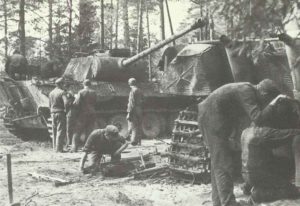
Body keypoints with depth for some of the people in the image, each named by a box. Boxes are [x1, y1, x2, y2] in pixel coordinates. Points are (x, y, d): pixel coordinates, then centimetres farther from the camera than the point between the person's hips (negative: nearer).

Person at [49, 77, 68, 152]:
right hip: (61, 113, -7)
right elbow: (66, 102, -22)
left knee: (55, 131, 15)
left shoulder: (51, 93, 10)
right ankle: (59, 148, -6)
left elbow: (50, 104, 14)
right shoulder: (62, 92, -10)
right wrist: (66, 110, -5)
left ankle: (55, 146, 21)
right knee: (61, 131, -4)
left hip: (53, 113, 7)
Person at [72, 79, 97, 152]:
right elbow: (95, 103, 8)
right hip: (92, 113, 3)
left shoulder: (81, 92, -6)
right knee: (89, 132, 7)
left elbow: (76, 103, -12)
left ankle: (74, 148, -2)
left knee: (77, 132, 3)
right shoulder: (94, 93, 5)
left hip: (83, 114, -3)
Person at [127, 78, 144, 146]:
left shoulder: (133, 91, -12)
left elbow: (131, 103, -17)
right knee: (139, 127, 13)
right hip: (140, 111, 8)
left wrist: (129, 113, -17)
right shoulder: (140, 91, 12)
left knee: (133, 127, -5)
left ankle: (134, 141, -8)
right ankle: (138, 141, 17)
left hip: (134, 111, -8)